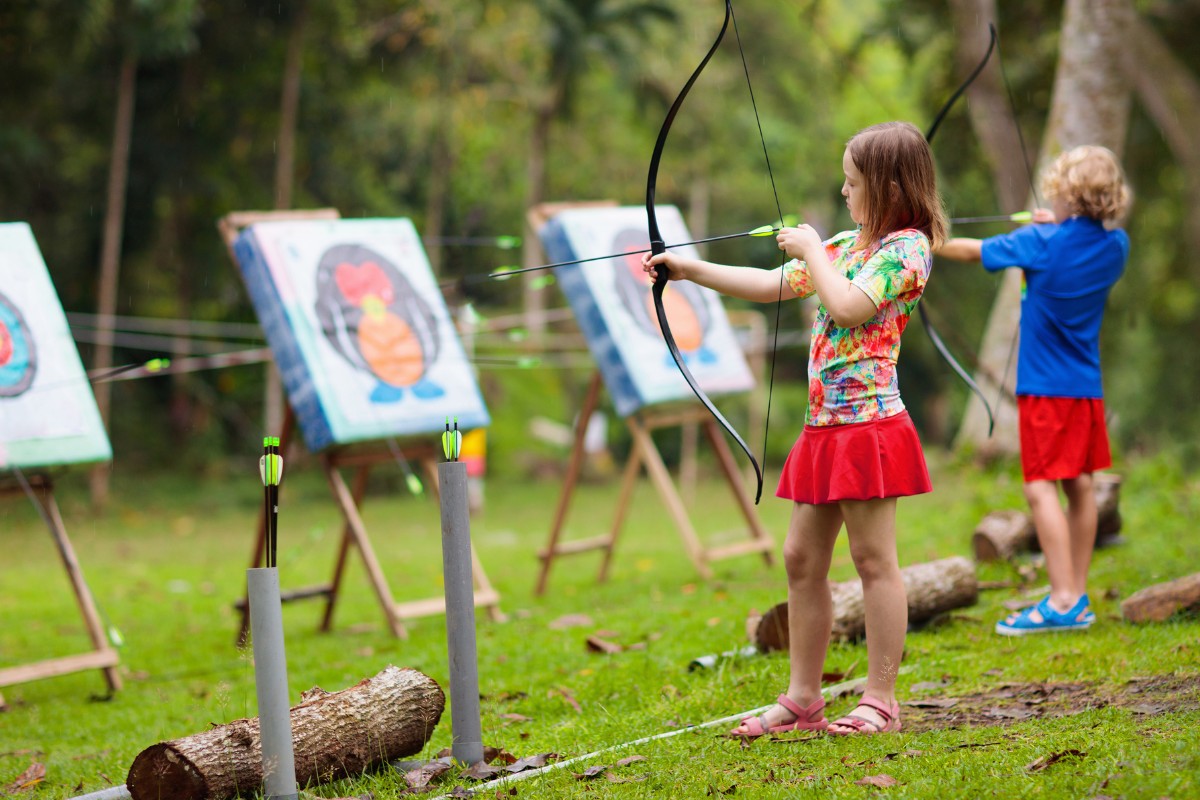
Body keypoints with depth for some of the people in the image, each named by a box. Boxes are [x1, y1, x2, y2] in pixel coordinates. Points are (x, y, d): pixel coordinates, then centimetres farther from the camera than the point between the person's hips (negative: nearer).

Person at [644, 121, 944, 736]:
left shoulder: (907, 247, -8)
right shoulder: (847, 245, 17)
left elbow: (848, 306, -22)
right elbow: (772, 285, 20)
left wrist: (812, 251, -7)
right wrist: (689, 269, 16)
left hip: (868, 425, -9)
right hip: (825, 427, 9)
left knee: (874, 559, -4)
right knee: (802, 557, 9)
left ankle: (880, 701, 2)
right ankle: (802, 698, 16)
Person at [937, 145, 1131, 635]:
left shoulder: (1042, 243, -13)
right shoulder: (1114, 245, 2)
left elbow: (974, 251, 0)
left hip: (1046, 387, -7)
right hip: (1087, 387, 7)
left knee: (1041, 485, -8)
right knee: (1079, 484, 10)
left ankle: (1062, 602, -15)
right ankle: (1078, 598, 15)